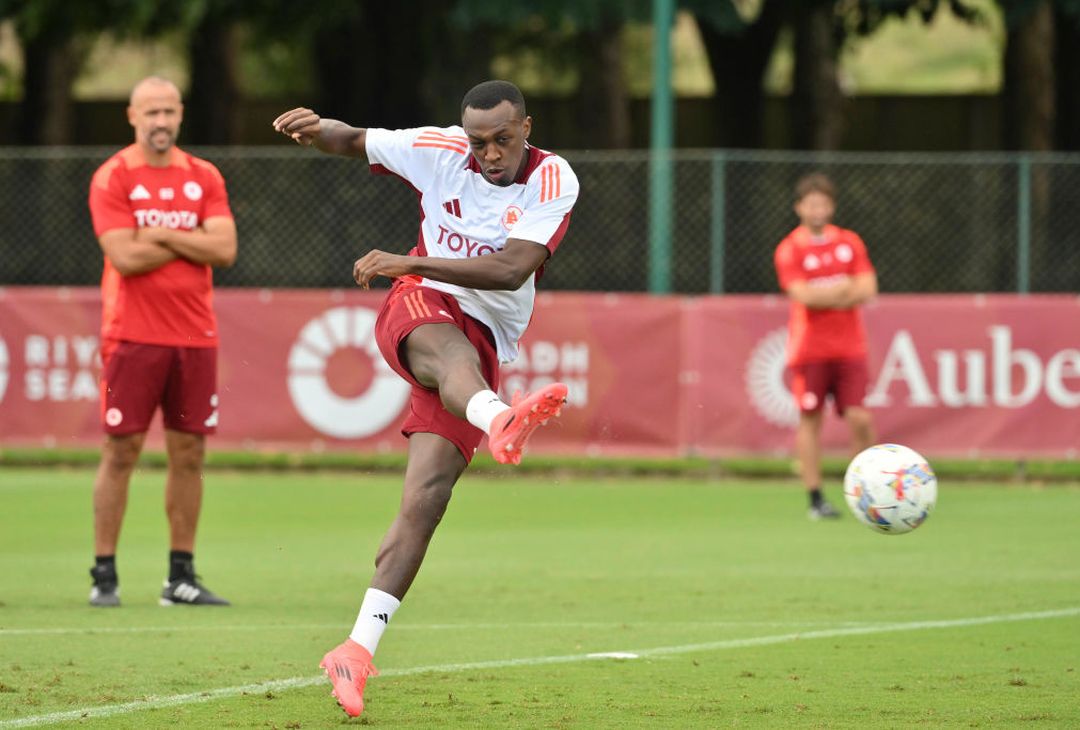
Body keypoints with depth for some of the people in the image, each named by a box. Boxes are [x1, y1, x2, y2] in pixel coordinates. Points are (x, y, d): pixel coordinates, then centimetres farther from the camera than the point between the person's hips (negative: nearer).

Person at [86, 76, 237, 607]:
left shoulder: (204, 178, 10)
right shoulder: (112, 178, -2)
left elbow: (224, 250, -2)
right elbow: (125, 256, -14)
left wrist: (162, 234, -10)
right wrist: (192, 242, -5)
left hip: (195, 337, 4)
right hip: (133, 337, -4)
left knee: (188, 453, 4)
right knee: (120, 451, -4)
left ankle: (182, 577, 10)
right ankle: (104, 576, 0)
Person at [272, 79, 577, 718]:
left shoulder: (554, 180, -7)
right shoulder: (441, 151, -2)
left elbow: (512, 269, -19)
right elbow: (354, 142, 14)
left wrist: (408, 261, -24)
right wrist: (317, 129, -10)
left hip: (486, 340, 1)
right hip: (422, 307, -1)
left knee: (428, 493, -12)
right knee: (453, 351, -40)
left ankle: (360, 648, -11)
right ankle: (501, 422, -77)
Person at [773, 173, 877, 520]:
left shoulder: (850, 242, 9)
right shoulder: (789, 249, -2)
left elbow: (868, 289, 0)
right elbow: (802, 295, -15)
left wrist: (823, 295, -11)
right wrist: (844, 289, -6)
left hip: (849, 346, 2)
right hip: (809, 346, -2)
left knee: (859, 418, -6)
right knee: (810, 419, -3)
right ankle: (815, 498, 0)